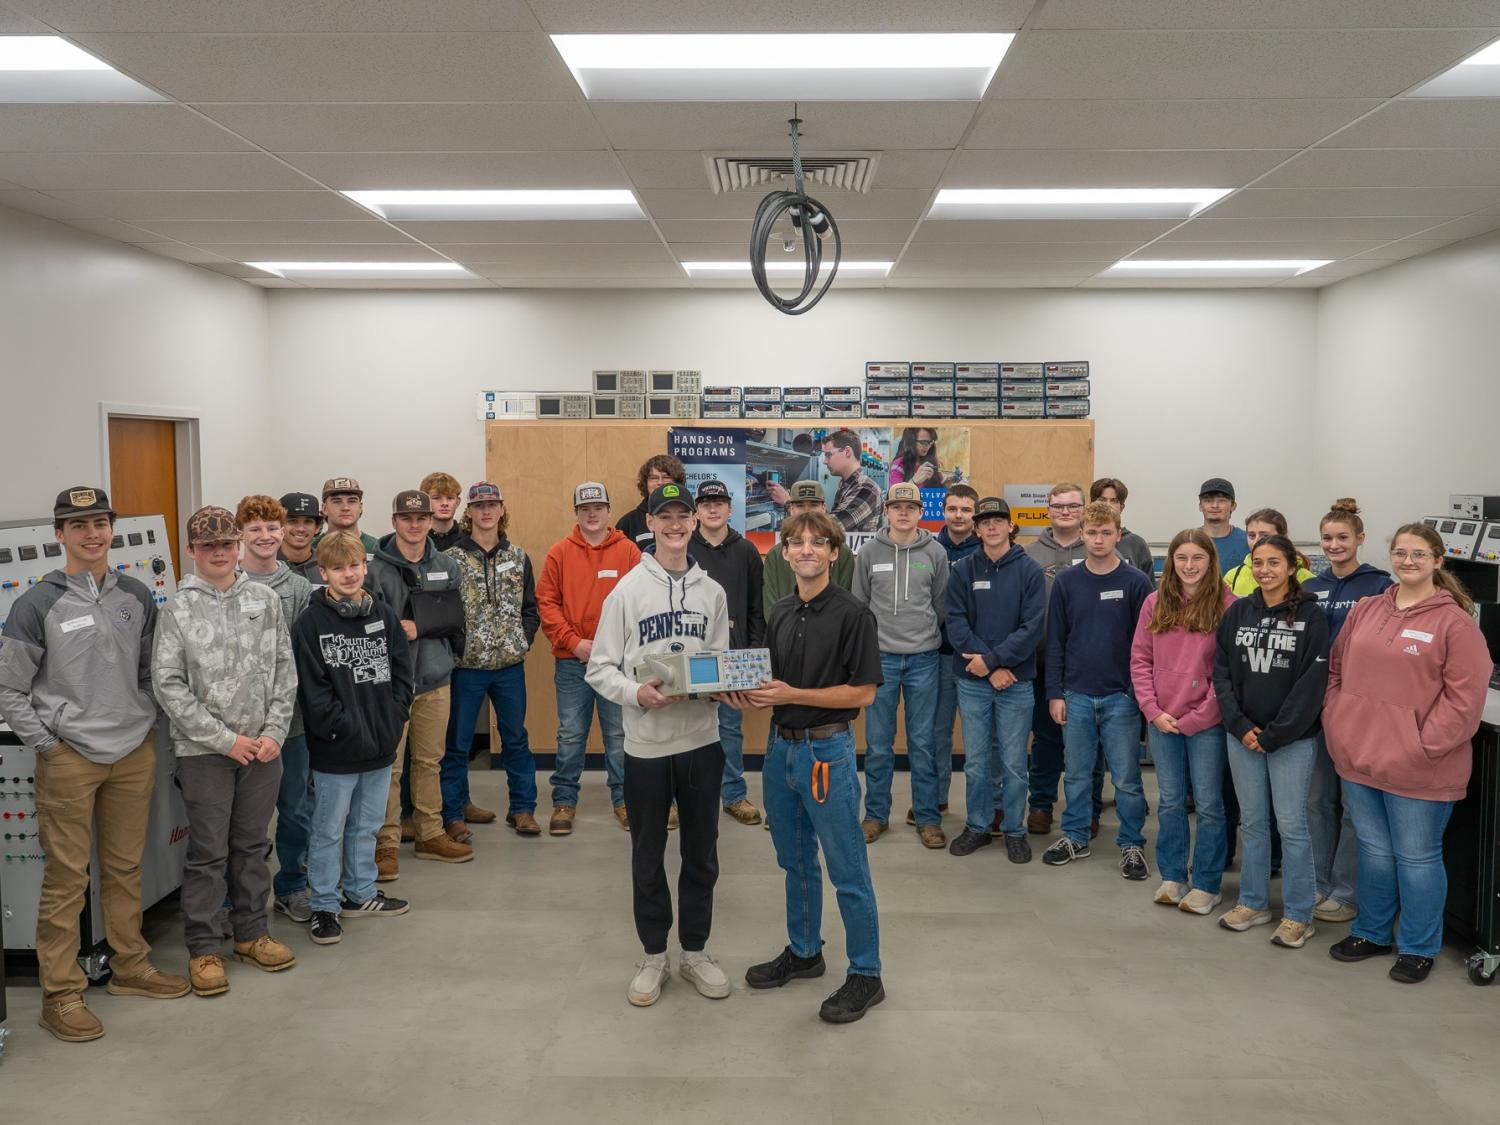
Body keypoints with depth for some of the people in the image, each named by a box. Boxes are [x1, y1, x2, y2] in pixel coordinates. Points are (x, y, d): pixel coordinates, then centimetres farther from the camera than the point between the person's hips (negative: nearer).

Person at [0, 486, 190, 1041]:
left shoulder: (136, 597, 6)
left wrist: (145, 722, 7)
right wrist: (46, 744, -9)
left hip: (134, 752, 4)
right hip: (69, 759, -4)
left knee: (126, 867, 14)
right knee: (67, 877, 1)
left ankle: (131, 966, 28)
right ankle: (60, 992, 11)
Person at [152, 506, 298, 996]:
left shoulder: (265, 599, 4)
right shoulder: (177, 609, -5)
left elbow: (285, 669, 5)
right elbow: (168, 684, -9)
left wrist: (274, 732, -5)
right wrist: (224, 738, -13)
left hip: (263, 746, 3)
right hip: (204, 751, -3)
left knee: (252, 845, 14)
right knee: (208, 852, 4)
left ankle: (252, 932, 28)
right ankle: (203, 948, 16)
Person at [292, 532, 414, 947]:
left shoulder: (384, 615, 5)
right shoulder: (311, 623, -9)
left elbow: (402, 672, 6)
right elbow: (313, 690, -13)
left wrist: (392, 720, -6)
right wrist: (348, 730, -16)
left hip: (381, 744, 5)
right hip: (336, 749, -5)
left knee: (366, 826, 18)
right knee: (329, 830, 6)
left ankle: (361, 893, 33)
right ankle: (324, 906, 18)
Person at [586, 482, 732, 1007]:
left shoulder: (712, 592, 5)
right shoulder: (627, 590, -5)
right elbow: (600, 668, -5)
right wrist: (637, 693, -23)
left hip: (701, 740, 3)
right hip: (646, 744, -2)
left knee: (701, 854, 12)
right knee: (648, 856, 10)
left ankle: (695, 950, 28)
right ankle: (654, 955, 26)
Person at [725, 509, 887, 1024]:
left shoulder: (852, 614, -13)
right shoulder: (780, 614, 9)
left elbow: (863, 692, -16)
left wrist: (792, 695, -20)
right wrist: (750, 695, -5)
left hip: (826, 751, -7)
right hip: (781, 746, 7)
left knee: (847, 870, 2)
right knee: (796, 862, 19)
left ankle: (866, 975, 14)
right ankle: (803, 951, 35)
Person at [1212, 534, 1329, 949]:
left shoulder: (1311, 616, -6)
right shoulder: (1237, 613, 5)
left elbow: (1312, 682, -10)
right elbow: (1221, 672, 4)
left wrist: (1274, 734, -13)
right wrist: (1240, 725, -7)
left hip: (1292, 739, -4)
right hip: (1241, 736, 4)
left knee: (1291, 825, 3)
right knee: (1253, 822, 14)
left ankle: (1298, 915, 15)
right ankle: (1253, 902, 26)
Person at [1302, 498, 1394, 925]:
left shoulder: (1380, 587, -5)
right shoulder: (1310, 589, 10)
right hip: (1315, 702, 5)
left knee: (1354, 802, 4)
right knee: (1317, 797, 12)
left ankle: (1346, 893, 14)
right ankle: (1318, 884, 23)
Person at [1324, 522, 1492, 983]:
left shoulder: (1455, 622, -9)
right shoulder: (1365, 611, 8)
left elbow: (1464, 699, -13)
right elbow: (1337, 671, 14)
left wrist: (1423, 746, -15)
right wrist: (1337, 725, 5)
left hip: (1417, 769, -5)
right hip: (1360, 759, 5)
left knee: (1416, 857, 7)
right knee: (1374, 851, 18)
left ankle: (1419, 948, 24)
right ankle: (1372, 932, 34)